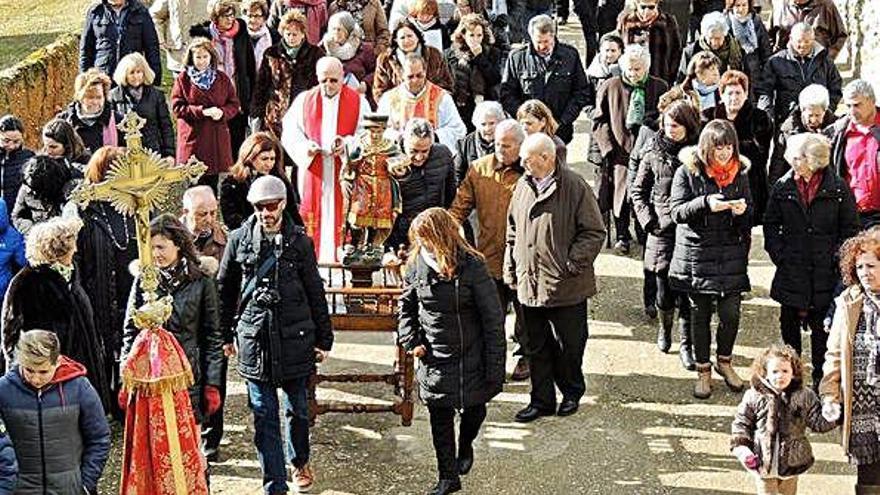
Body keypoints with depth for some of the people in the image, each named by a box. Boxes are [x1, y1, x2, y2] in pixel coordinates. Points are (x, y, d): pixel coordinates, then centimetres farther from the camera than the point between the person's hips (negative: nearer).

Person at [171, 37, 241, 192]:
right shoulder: (183, 79, 3)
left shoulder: (222, 79, 11)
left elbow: (234, 104, 10)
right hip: (193, 137, -2)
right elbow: (177, 107, -4)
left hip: (217, 137, 2)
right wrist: (202, 111, -15)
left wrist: (222, 112, -12)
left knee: (213, 181, 1)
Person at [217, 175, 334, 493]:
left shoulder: (299, 241, 0)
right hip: (254, 337, 0)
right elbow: (224, 288, 10)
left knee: (298, 408, 14)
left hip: (295, 336, 0)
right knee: (264, 416, 2)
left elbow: (315, 291, 5)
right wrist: (225, 334, 11)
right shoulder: (239, 239, 1)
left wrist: (323, 338, 6)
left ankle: (300, 462, 39)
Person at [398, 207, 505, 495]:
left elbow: (493, 320, -14)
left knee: (474, 410, 14)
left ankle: (465, 445, 47)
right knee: (439, 420, 10)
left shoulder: (472, 267, -18)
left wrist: (495, 370, -14)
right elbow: (406, 305, 13)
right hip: (433, 360, 3)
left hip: (470, 359, -3)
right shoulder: (417, 265, -6)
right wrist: (410, 341, -1)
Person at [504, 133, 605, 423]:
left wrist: (573, 263, -15)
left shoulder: (575, 187, -12)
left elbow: (595, 232, -9)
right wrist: (511, 268, 11)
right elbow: (513, 231, 16)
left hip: (566, 287, -5)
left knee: (568, 345, 9)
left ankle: (572, 393, 31)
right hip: (528, 285, 5)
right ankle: (541, 400, 24)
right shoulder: (523, 186, 7)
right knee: (537, 347, 12)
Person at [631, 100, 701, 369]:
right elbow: (638, 191, 10)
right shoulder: (654, 153, 3)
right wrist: (648, 220, 0)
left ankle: (686, 344, 11)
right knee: (664, 292, 7)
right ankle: (665, 327, 36)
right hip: (662, 230, 1)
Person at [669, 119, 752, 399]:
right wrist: (706, 203, -25)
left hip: (731, 255, 2)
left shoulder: (740, 172, 5)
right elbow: (677, 212, -10)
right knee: (700, 314, 7)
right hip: (696, 254, -2)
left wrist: (742, 211, -15)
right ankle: (703, 370, 21)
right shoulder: (687, 172, -5)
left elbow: (749, 217, 9)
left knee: (731, 313, -2)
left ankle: (724, 361, 23)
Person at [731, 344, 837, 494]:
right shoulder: (754, 397, -9)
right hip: (763, 463, -2)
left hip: (791, 463, 2)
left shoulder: (804, 397, -5)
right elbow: (741, 424, -2)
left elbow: (818, 422, -1)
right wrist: (741, 448, -12)